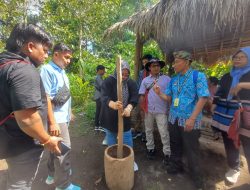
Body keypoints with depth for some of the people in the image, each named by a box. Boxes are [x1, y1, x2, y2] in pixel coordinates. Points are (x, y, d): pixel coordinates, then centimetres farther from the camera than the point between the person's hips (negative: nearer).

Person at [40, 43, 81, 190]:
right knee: (64, 149, -1)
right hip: (56, 118, -9)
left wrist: (70, 113, 21)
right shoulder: (47, 70, -14)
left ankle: (53, 174, 40)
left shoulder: (62, 71, 13)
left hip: (64, 116, 9)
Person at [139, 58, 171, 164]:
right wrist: (142, 108, -1)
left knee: (164, 132, 2)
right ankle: (150, 149, 33)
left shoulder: (166, 79, -1)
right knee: (148, 130, 15)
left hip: (161, 110, -2)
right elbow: (142, 95, 6)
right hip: (148, 110, 3)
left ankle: (167, 153, 19)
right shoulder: (145, 80, 5)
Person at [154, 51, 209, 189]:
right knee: (175, 146, 20)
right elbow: (169, 97, 8)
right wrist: (159, 93, -13)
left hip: (190, 121, -5)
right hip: (174, 119, 6)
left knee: (191, 150, 10)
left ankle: (197, 177, 35)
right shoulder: (173, 80, 7)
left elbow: (203, 98, -16)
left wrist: (192, 119, -21)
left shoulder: (198, 76, -10)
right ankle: (176, 166, 44)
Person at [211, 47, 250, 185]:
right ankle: (234, 168, 33)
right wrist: (214, 104, 8)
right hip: (226, 115, 4)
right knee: (229, 143, 13)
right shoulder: (226, 77, 15)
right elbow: (219, 92, 17)